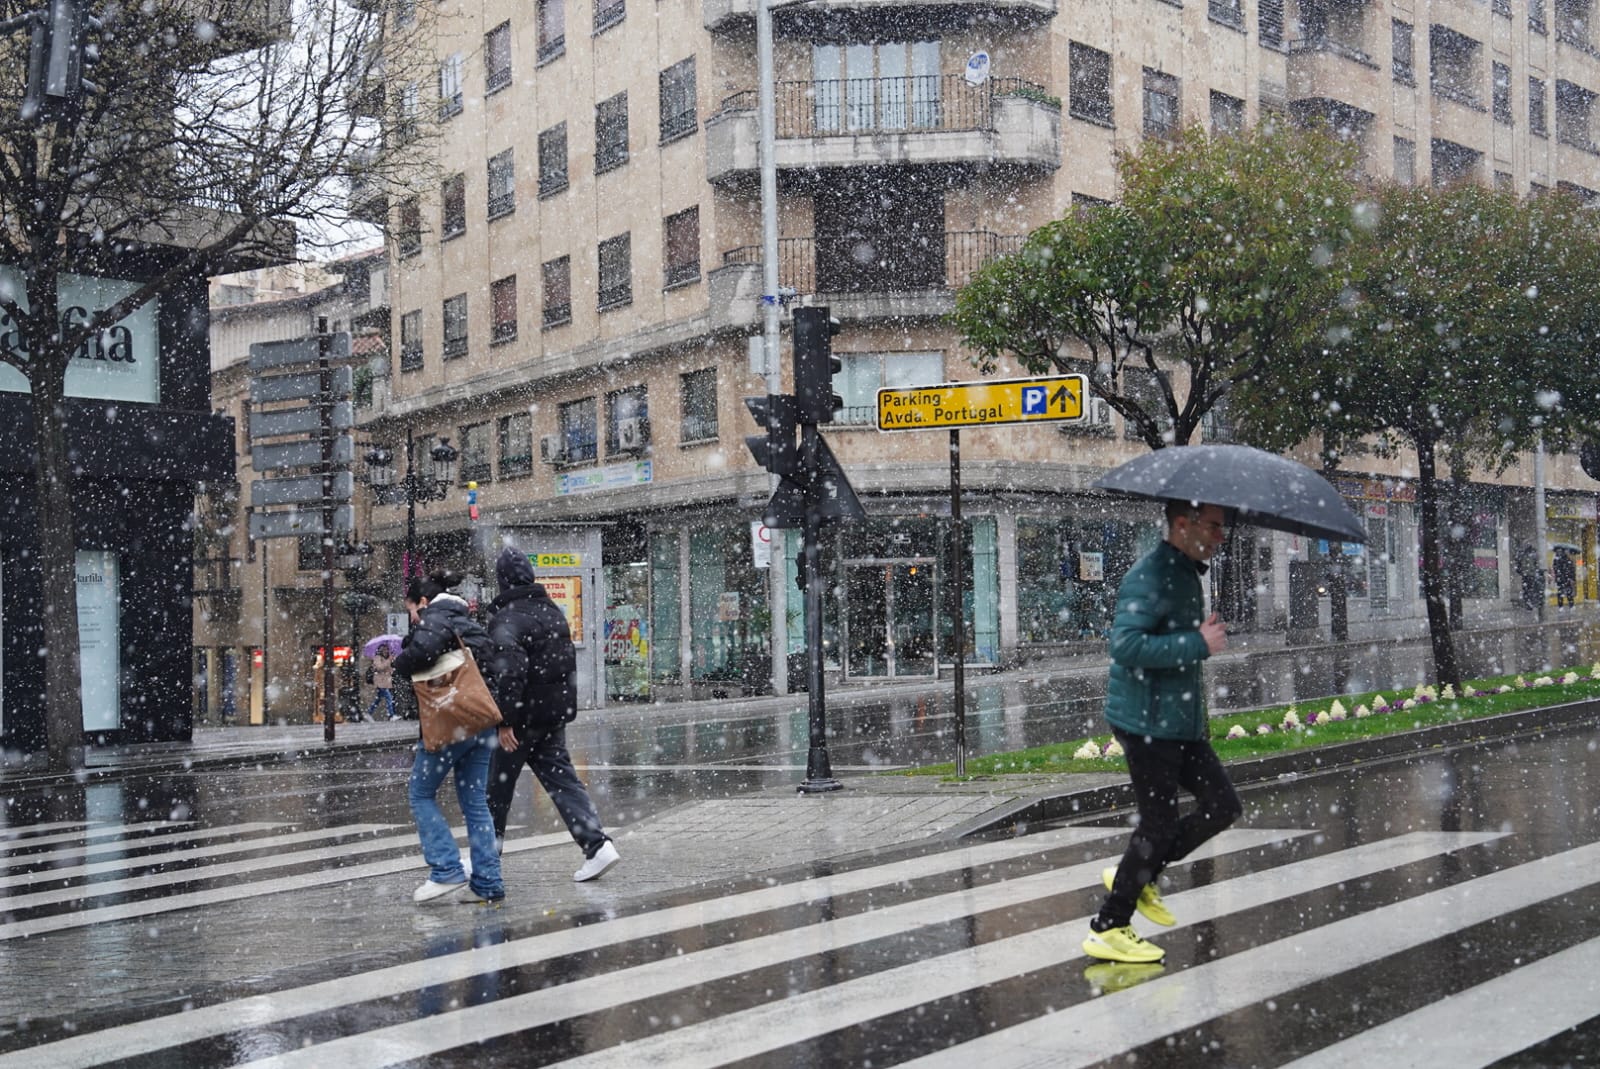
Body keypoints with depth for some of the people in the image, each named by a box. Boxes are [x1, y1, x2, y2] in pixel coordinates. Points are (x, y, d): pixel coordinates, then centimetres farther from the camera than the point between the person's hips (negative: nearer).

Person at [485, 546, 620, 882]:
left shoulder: (506, 618, -16)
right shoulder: (553, 610, 11)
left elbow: (508, 671, -24)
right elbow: (569, 661, 18)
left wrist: (505, 721, -21)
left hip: (524, 715, -7)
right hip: (556, 711, 7)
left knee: (497, 785, 8)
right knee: (560, 776, 6)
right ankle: (597, 845, -8)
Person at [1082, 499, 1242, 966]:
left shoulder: (1185, 575, 15)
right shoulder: (1149, 577, -18)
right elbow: (1125, 645, -30)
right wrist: (1199, 644, -26)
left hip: (1181, 721, 10)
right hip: (1147, 722, -10)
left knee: (1222, 807, 11)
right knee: (1159, 823, -3)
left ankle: (1138, 875, 23)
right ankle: (1107, 930, 8)